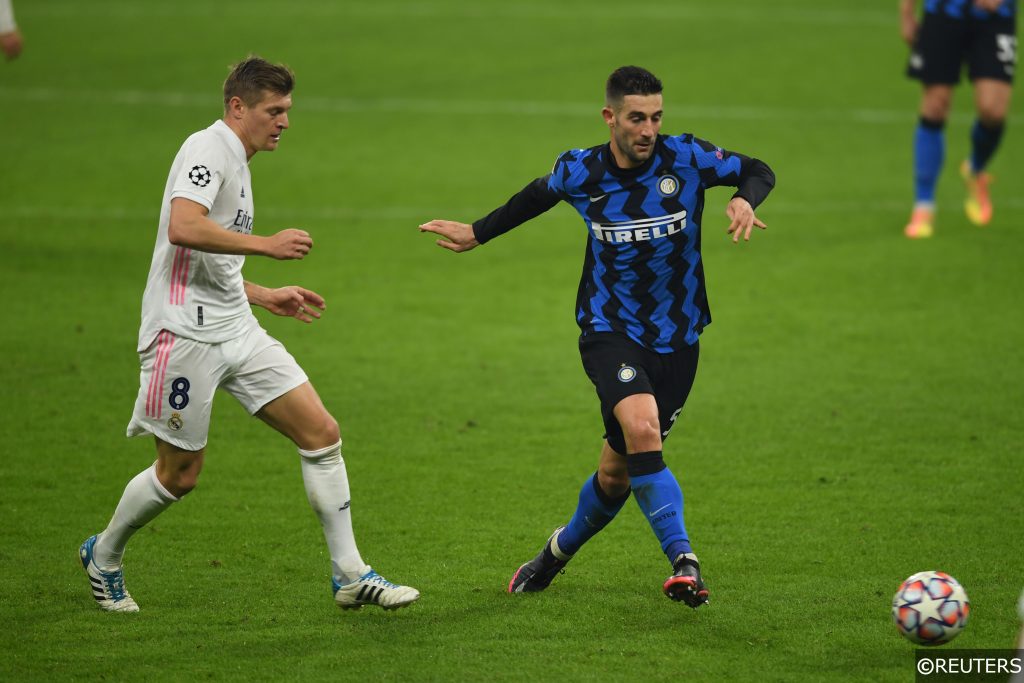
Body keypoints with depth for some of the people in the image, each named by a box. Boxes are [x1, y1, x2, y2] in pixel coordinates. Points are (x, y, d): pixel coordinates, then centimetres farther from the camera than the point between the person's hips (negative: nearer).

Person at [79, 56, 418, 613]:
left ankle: (350, 576, 2)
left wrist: (266, 296, 24)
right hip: (185, 333, -9)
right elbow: (182, 229, -28)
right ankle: (103, 557, 27)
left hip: (236, 331, 9)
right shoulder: (208, 149, -10)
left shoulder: (235, 163, 20)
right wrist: (267, 245, -23)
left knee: (321, 432, -2)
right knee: (180, 474, 1)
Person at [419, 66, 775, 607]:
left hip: (676, 338, 1)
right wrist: (478, 233, 25)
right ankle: (683, 561, -26)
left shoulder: (687, 158, -10)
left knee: (619, 472, 9)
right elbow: (536, 197, 16)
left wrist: (745, 200, -20)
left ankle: (560, 550, 38)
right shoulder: (580, 171, -6)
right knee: (642, 428, -30)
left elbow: (758, 172, 2)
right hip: (609, 332, -1)